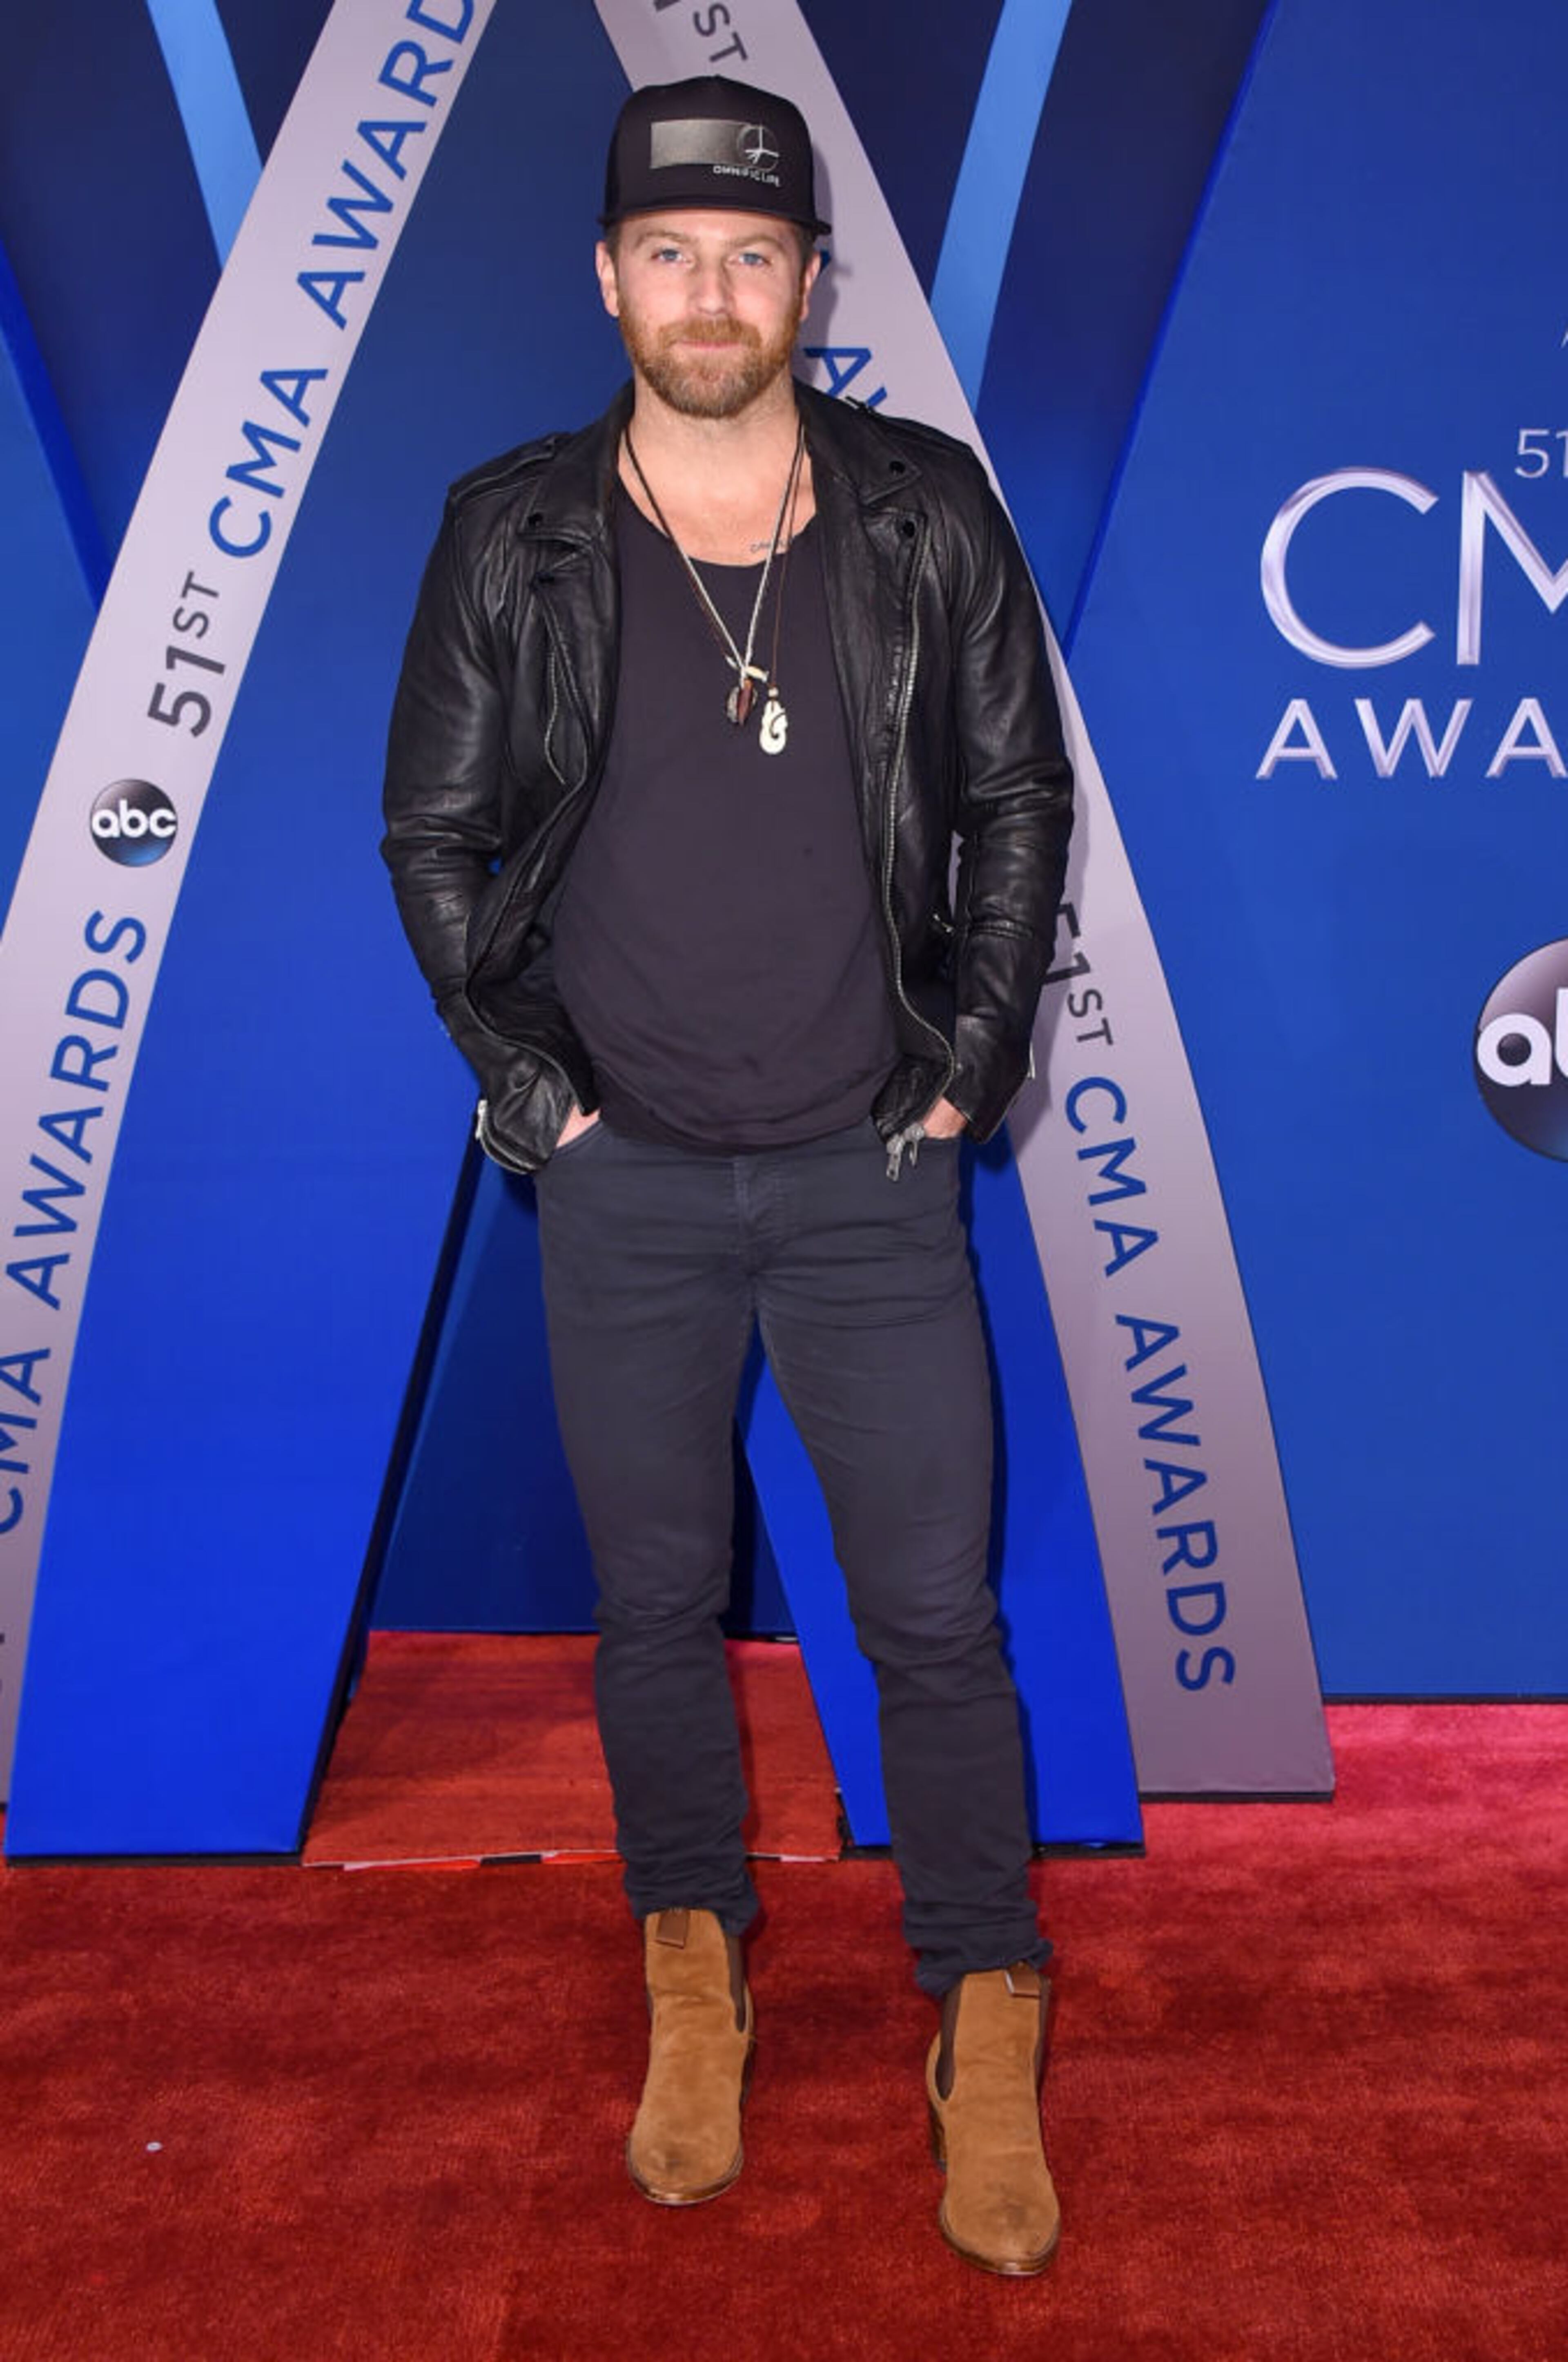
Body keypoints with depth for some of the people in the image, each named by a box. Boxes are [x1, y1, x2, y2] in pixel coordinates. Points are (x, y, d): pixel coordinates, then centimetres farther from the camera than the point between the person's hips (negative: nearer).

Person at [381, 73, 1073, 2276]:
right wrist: (518, 1067, -1)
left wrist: (977, 1056, 1)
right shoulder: (515, 537, -1)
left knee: (938, 1615, 3)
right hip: (624, 1180, 1)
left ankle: (987, 2031, 23)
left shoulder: (926, 515, 0)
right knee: (658, 1603, 11)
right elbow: (432, 828, 6)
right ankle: (695, 1980, 34)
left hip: (876, 1170, 0)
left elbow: (1020, 795, 6)